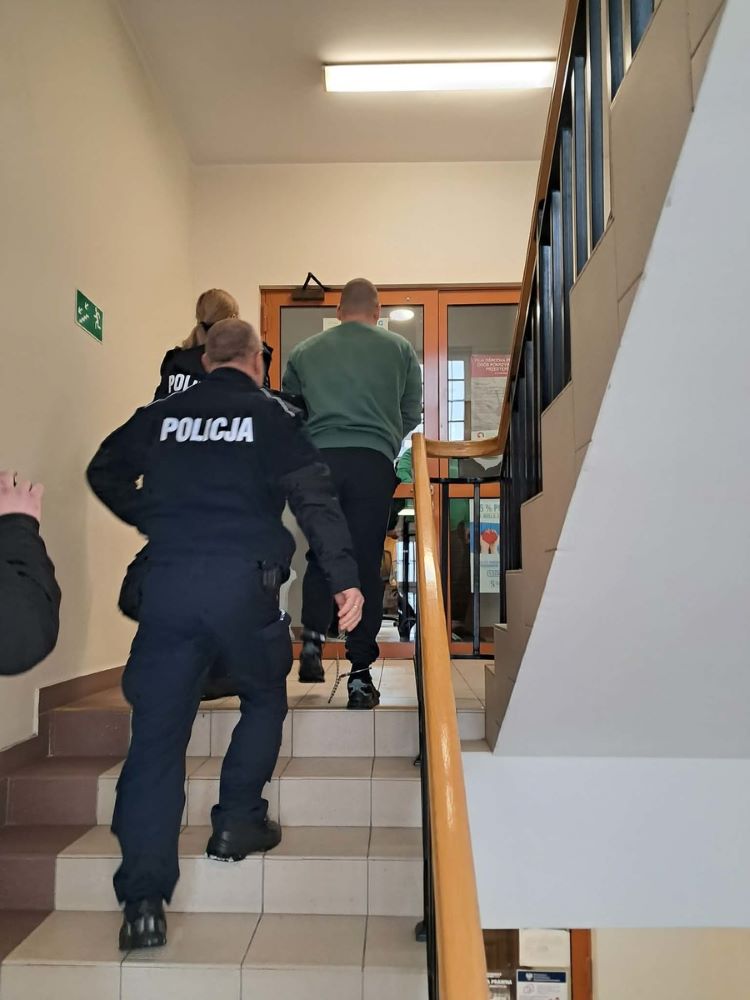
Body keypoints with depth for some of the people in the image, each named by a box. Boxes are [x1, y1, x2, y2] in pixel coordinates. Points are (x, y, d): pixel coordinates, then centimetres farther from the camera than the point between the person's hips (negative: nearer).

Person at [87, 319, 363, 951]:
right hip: (243, 584, -2)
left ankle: (144, 900, 1)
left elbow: (104, 472, 23)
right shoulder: (272, 416, 4)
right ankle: (237, 822, 25)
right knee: (264, 698, 24)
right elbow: (315, 498, -5)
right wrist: (345, 577, -8)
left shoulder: (162, 416, 14)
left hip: (167, 584, 3)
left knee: (156, 732, 3)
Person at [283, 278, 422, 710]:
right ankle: (361, 674, 2)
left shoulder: (305, 352, 14)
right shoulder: (400, 349, 13)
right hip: (373, 463, -1)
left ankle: (313, 640, 0)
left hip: (318, 459, 1)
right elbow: (412, 413, 17)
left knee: (321, 556, 17)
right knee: (366, 564, 1)